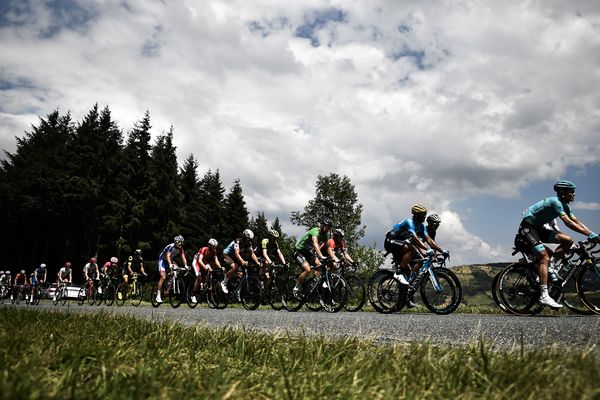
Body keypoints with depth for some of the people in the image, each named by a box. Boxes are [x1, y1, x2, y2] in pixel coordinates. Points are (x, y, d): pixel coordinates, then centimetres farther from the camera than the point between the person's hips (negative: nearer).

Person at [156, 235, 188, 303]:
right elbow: (168, 256, -41)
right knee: (163, 277, -20)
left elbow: (183, 257, -18)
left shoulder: (180, 249, -10)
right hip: (163, 260, -6)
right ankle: (158, 295, -16)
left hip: (171, 261, 6)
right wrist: (170, 264, -56)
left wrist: (185, 265, -34)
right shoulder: (170, 246, -28)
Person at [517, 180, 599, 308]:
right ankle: (544, 296, -26)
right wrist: (589, 234, -30)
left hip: (538, 228, 9)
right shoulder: (555, 202, -20)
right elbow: (568, 223, -29)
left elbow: (576, 221, 7)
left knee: (568, 240, -4)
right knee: (544, 256, -22)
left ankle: (550, 267, 5)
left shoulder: (564, 205, 9)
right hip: (527, 227, -9)